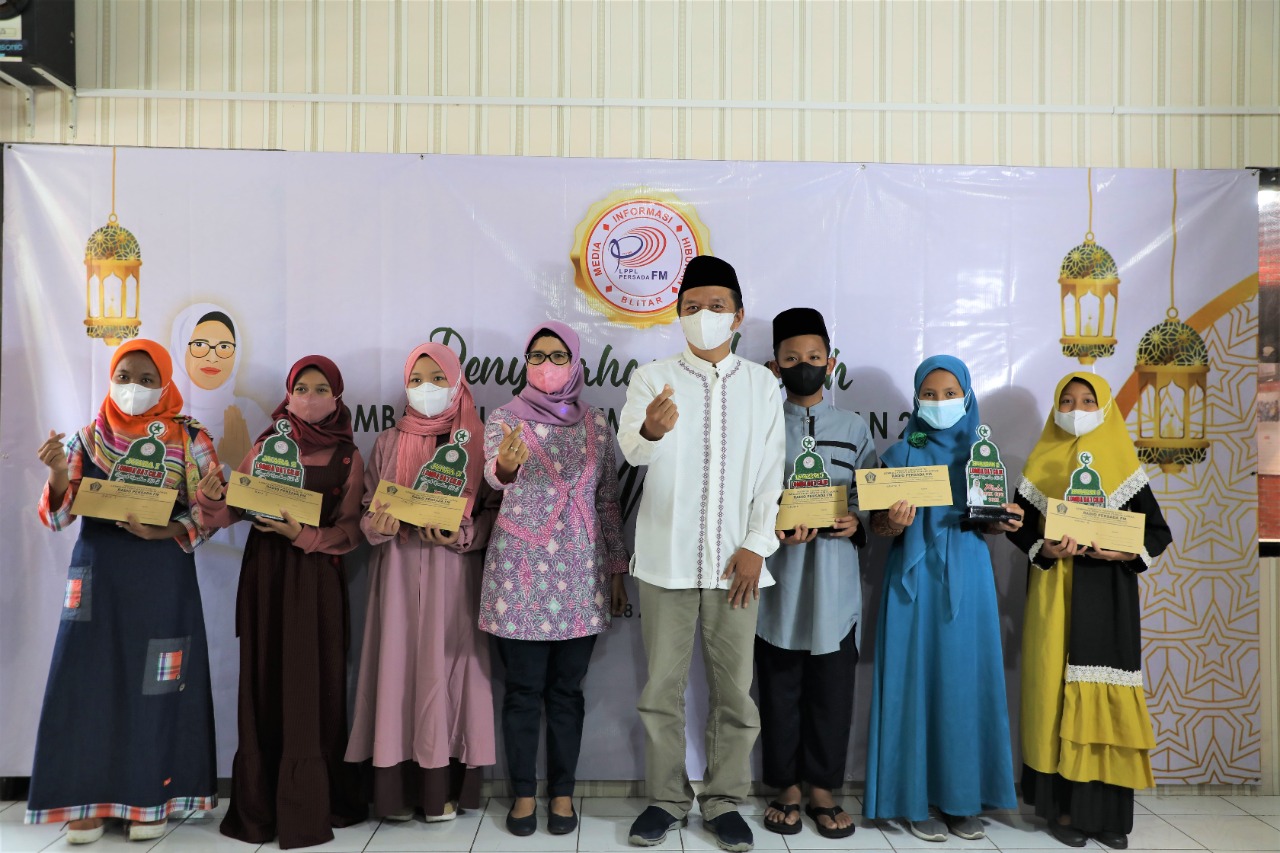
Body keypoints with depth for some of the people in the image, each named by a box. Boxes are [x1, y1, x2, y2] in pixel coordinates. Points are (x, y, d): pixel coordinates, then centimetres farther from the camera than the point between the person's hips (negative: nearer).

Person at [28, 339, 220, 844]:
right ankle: (88, 799, 17)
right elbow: (59, 517, 4)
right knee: (90, 680, 3)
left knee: (155, 684, 1)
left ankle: (151, 797, 16)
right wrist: (59, 472, -14)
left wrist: (162, 532, -18)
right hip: (98, 576, 2)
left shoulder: (189, 439, 1)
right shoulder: (89, 437, 7)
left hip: (162, 579, -2)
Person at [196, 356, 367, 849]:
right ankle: (261, 804, 15)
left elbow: (348, 530, -3)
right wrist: (213, 496, -19)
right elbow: (233, 511, 1)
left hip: (317, 578, -1)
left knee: (312, 687, 0)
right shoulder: (263, 448, 8)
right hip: (265, 573, 2)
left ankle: (308, 805, 10)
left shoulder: (348, 459, 3)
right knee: (264, 683, 4)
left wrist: (305, 536, -18)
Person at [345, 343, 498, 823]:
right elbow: (367, 511, 10)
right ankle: (398, 788, 10)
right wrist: (377, 527, -11)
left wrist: (461, 537, -15)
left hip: (453, 572, -2)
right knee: (399, 665, 1)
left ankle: (445, 788, 9)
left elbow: (492, 510, 1)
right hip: (399, 571, 2)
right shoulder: (388, 443, 10)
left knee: (446, 666, -2)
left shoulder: (474, 442, 4)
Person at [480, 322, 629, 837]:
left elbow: (608, 501, 11)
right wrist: (506, 464, -43)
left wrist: (617, 569, 9)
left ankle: (562, 792, 22)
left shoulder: (596, 423, 7)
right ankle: (523, 793, 20)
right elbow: (494, 473, -20)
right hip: (520, 569, -2)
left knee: (566, 689, 8)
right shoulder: (504, 417, 0)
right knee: (523, 689, 4)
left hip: (580, 572, 2)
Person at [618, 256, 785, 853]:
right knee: (662, 686, 7)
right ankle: (666, 798, 23)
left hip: (734, 561, 1)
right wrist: (651, 430, -40)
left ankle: (724, 801, 22)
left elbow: (771, 473, 5)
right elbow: (631, 447, -17)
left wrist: (756, 546, -4)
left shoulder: (761, 383, 7)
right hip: (667, 559, -1)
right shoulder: (652, 378, 2)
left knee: (734, 687, 6)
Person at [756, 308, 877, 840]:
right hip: (778, 581, -1)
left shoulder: (854, 428, 8)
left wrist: (856, 523, -11)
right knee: (780, 690, 8)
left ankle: (822, 790, 23)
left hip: (834, 583, 1)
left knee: (831, 691, 7)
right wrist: (774, 530, -17)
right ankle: (785, 789, 23)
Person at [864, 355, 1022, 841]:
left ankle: (962, 797, 15)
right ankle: (915, 797, 9)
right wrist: (894, 523, -22)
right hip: (915, 579, -2)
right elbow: (877, 525, -1)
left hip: (966, 578, 3)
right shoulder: (900, 454, 1)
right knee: (915, 680, -1)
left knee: (965, 682, 3)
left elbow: (988, 523, 12)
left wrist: (1003, 523, -9)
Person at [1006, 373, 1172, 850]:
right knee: (1057, 689, -2)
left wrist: (1125, 551, -12)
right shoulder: (1042, 464, 6)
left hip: (1108, 596, 0)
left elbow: (1159, 532, 6)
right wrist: (1044, 550, -13)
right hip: (1055, 594, 0)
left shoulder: (1123, 465, 6)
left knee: (1105, 695, -1)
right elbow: (1018, 526, 5)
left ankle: (1107, 810, 9)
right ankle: (1062, 804, 6)